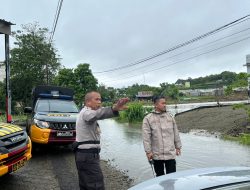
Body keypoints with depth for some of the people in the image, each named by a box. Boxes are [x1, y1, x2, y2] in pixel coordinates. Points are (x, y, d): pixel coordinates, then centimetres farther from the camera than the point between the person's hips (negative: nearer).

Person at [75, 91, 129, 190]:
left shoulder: (85, 113, 17)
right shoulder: (86, 112, -16)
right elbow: (97, 113, -37)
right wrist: (113, 109, -55)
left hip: (83, 154, 10)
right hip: (88, 156, -10)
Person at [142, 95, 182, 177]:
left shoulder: (170, 117, 5)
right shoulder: (148, 119, -6)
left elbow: (175, 133, 12)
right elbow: (146, 137, -7)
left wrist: (178, 147, 13)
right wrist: (148, 151, -9)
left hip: (170, 153, 2)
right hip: (156, 154, -2)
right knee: (160, 175, 15)